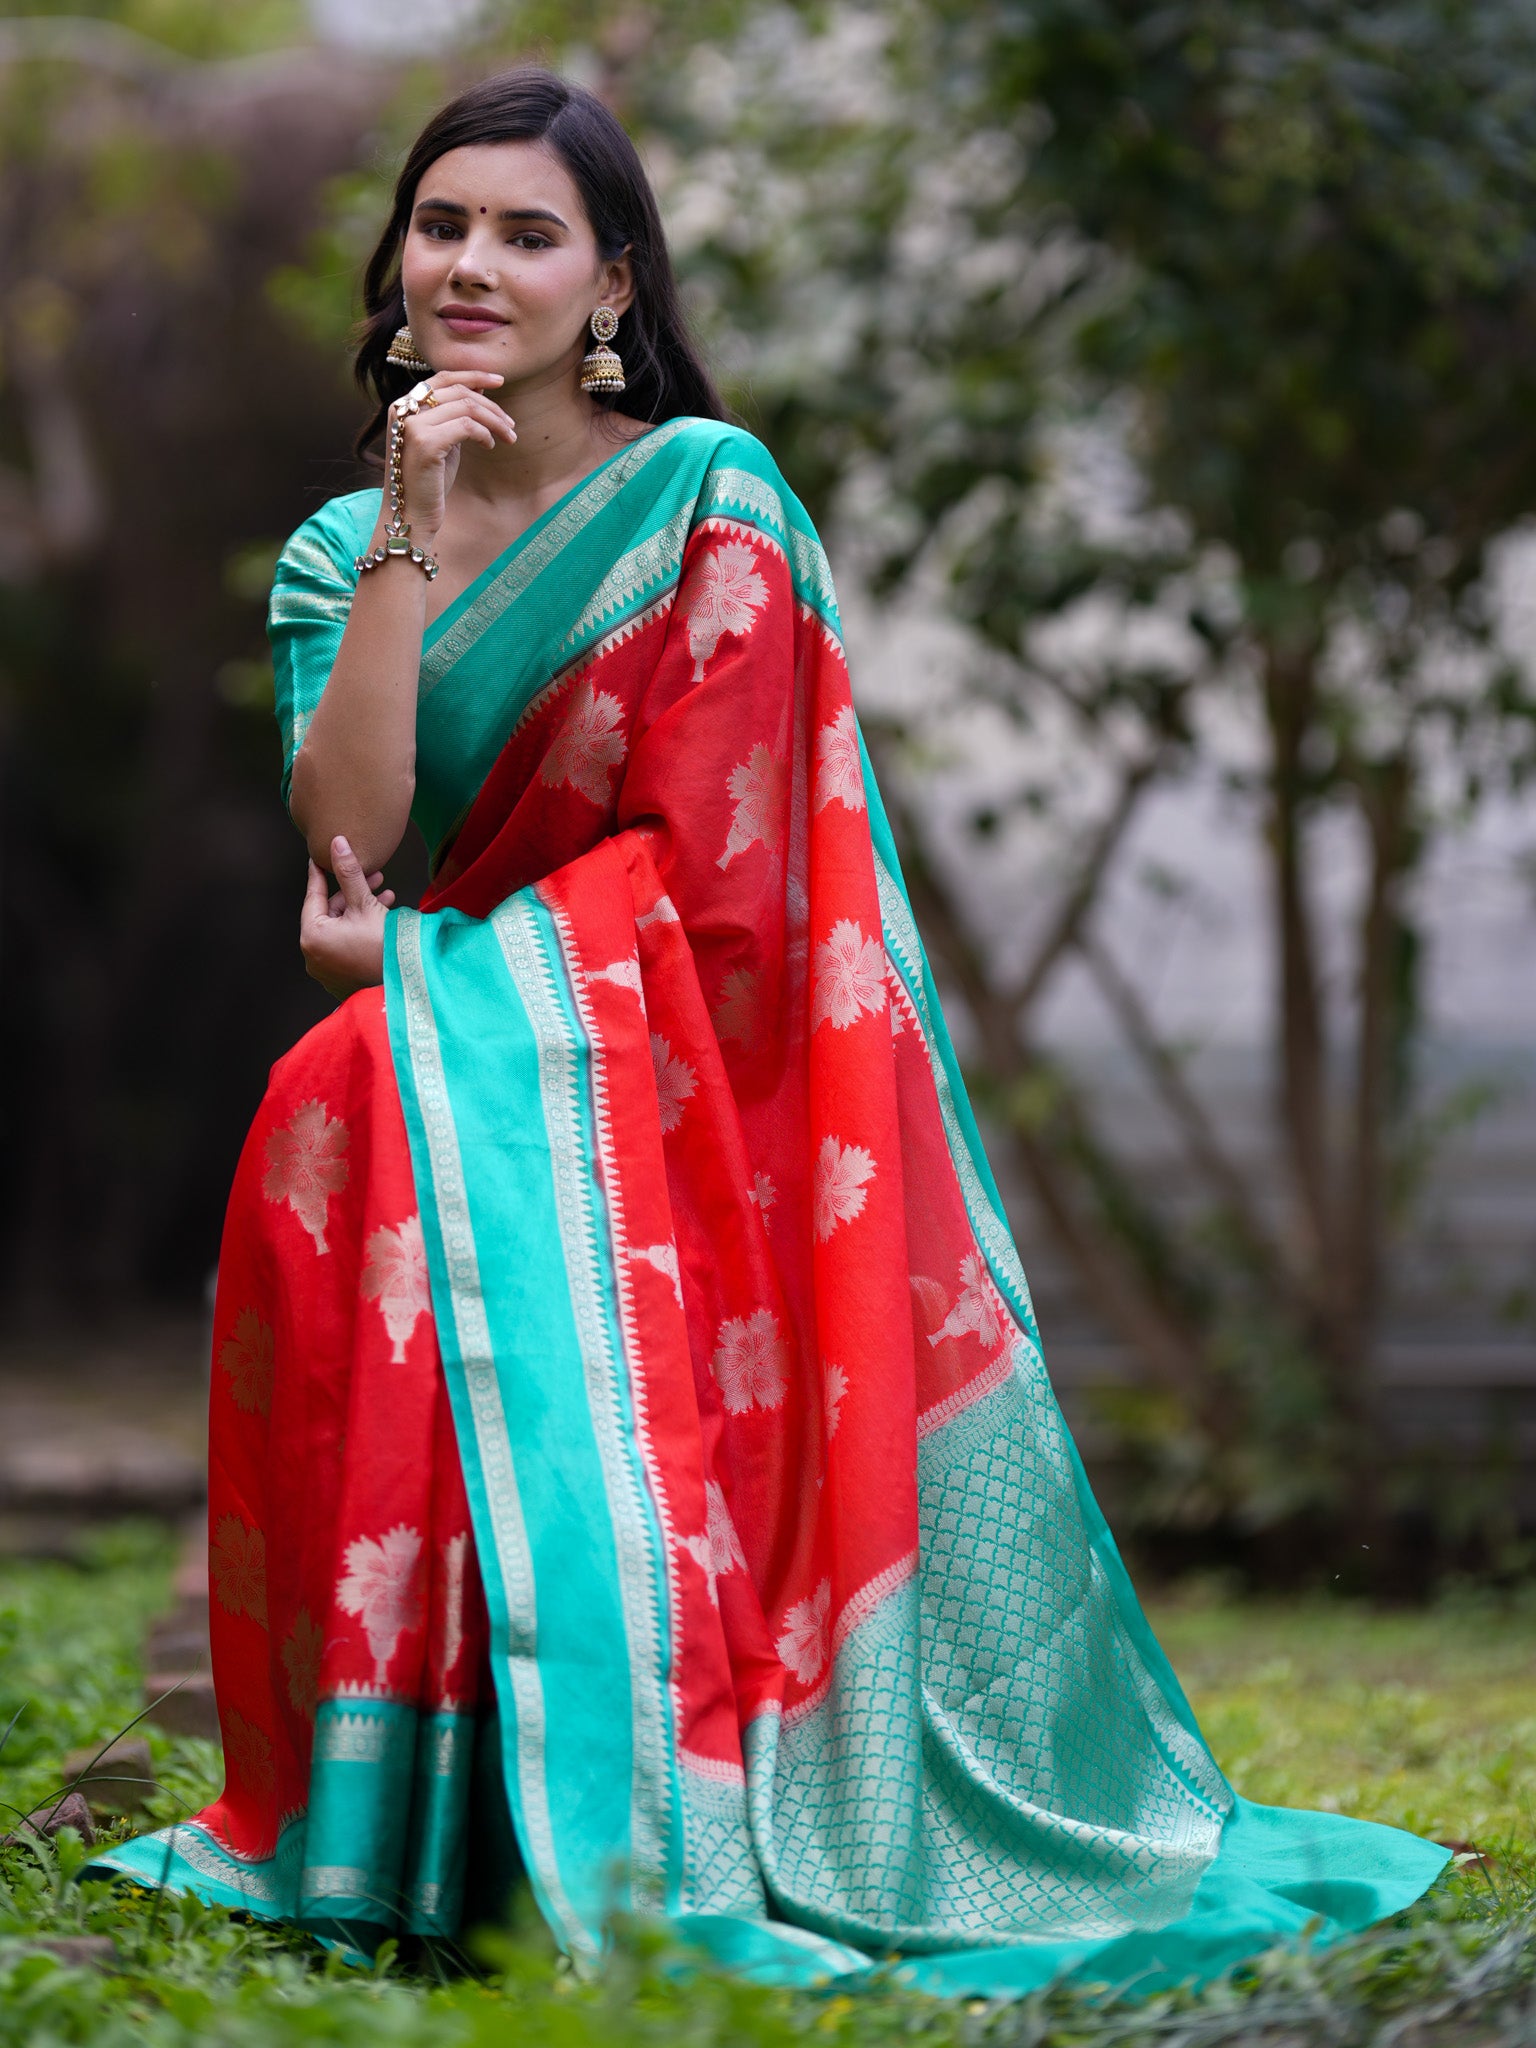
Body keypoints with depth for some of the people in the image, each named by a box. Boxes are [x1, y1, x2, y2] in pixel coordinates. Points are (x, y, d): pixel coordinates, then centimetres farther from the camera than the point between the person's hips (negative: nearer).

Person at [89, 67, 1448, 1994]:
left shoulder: (705, 491, -3)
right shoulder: (338, 551, 12)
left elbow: (697, 853, -8)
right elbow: (347, 831, -5)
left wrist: (426, 954, -6)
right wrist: (411, 534, -10)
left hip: (684, 1057, -4)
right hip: (483, 1051, 5)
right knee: (346, 1127, -27)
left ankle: (620, 1805, -28)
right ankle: (397, 1797, -18)